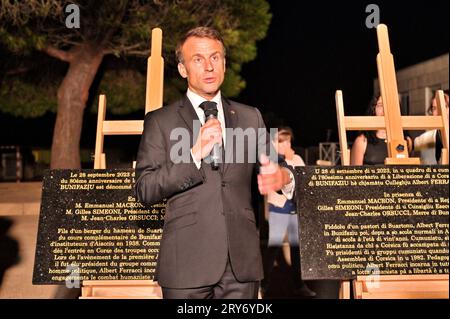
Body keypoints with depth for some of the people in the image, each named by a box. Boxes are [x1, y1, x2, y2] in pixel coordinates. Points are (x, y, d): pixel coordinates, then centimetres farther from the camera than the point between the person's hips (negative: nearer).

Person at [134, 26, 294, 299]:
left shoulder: (250, 117, 13)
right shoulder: (160, 121, 4)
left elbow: (271, 168, 13)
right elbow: (144, 191, -3)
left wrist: (283, 177, -11)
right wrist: (195, 154, -14)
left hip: (242, 262, 3)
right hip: (187, 263, -2)